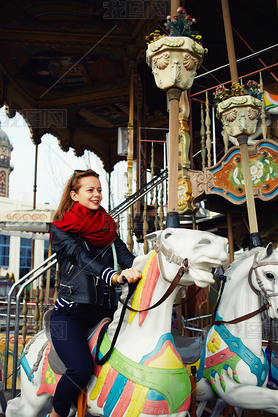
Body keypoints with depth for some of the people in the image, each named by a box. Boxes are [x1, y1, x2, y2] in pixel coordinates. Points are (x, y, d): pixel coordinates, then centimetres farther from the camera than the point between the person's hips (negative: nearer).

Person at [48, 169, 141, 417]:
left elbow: (126, 257, 2)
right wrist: (115, 275, -35)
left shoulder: (107, 229, 16)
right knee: (81, 367, -25)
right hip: (70, 313, -5)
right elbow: (83, 258, -17)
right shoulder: (61, 230, 2)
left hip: (104, 313, 5)